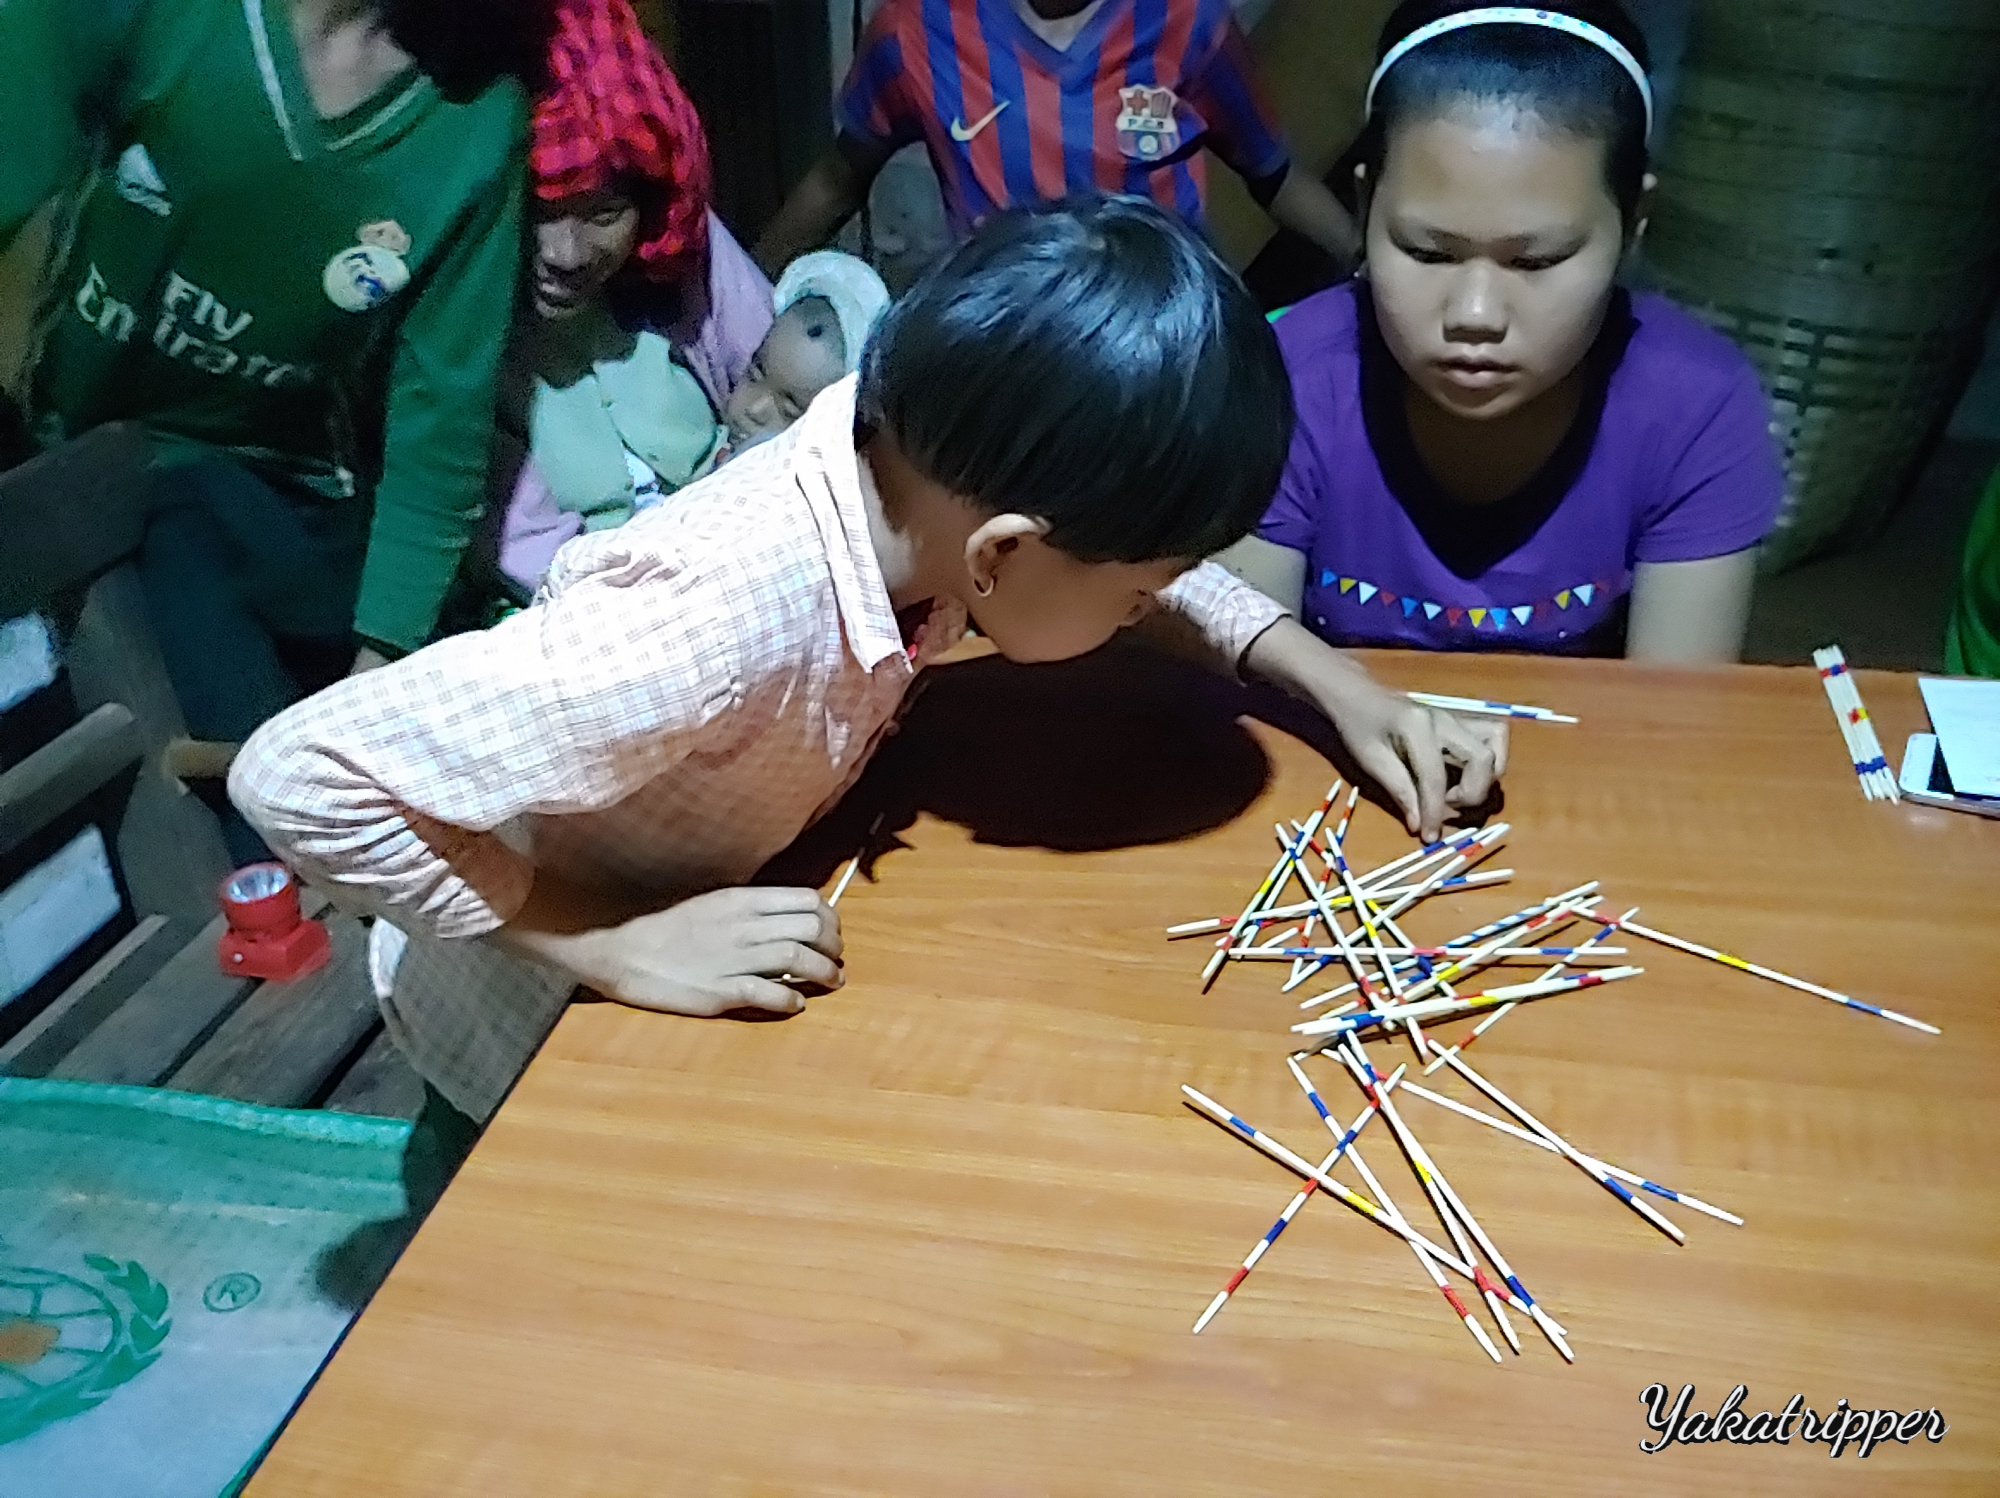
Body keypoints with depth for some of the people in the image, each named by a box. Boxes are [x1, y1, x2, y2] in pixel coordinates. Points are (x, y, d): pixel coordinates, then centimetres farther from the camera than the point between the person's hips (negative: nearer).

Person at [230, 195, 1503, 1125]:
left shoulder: (935, 455, -24)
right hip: (550, 1036, -5)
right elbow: (296, 775, -37)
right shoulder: (718, 630, -44)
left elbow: (1126, 539, -1)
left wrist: (1334, 681, -13)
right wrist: (618, 946, -36)